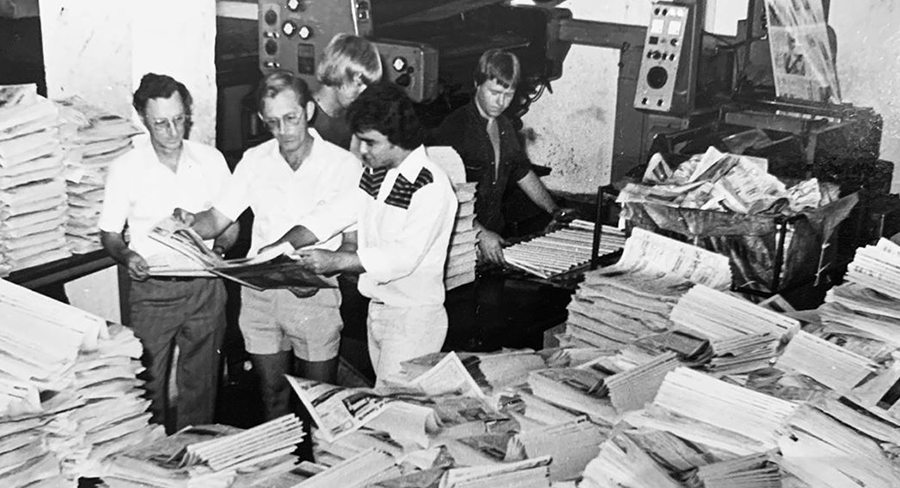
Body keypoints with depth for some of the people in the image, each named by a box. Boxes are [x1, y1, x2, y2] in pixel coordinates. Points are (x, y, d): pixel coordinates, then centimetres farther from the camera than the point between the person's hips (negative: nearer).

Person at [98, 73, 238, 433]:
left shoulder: (210, 160, 0)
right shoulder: (125, 169, -5)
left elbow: (230, 223, 9)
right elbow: (109, 234, 2)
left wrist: (218, 247, -12)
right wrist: (126, 256, -18)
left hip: (204, 286, 1)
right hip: (152, 289, -1)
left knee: (200, 382, 10)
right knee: (149, 385, 5)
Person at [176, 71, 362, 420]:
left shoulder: (344, 165, -7)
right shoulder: (254, 161, 4)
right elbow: (217, 219, 5)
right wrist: (189, 224, -17)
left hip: (314, 296, -3)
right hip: (260, 293, 3)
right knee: (272, 396, 13)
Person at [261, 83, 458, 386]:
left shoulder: (431, 187, -19)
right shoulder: (376, 173, 7)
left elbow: (404, 257, -26)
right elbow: (336, 214, 8)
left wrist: (336, 261, -29)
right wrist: (282, 245, -5)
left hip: (413, 318, -8)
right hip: (377, 309, 8)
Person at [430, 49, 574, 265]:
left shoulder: (504, 127, 13)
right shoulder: (454, 128, -14)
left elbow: (523, 172, 28)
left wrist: (554, 211, 21)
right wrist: (479, 234, -27)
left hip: (496, 234, 7)